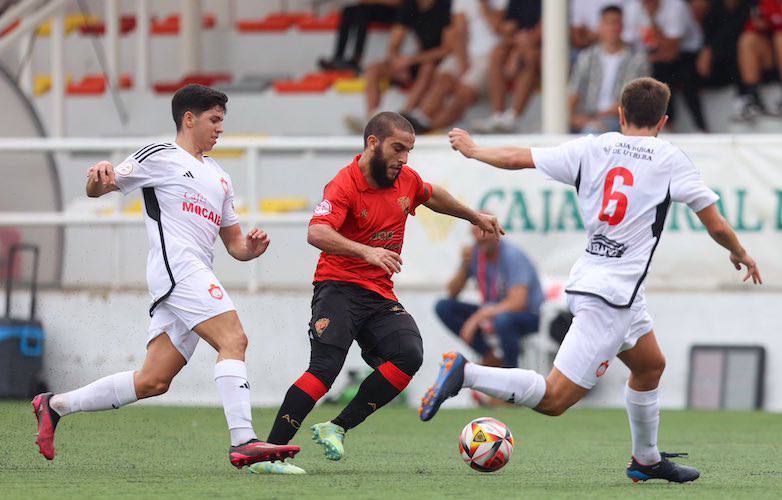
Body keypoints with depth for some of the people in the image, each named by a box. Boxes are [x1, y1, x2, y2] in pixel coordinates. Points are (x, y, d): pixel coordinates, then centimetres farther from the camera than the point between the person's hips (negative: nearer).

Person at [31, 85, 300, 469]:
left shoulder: (220, 177, 29)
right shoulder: (161, 157, 6)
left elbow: (234, 243, 30)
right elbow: (97, 189, 5)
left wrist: (251, 247, 5)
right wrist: (99, 176, -20)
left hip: (198, 275, 8)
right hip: (177, 267, -8)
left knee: (153, 382, 2)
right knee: (233, 340, -23)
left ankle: (55, 405, 15)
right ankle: (243, 442, -33)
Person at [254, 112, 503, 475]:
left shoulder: (406, 180, 8)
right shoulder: (344, 186, -15)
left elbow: (433, 197, 34)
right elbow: (317, 233, -32)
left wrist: (474, 217, 42)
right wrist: (367, 252, -44)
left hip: (381, 296, 6)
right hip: (339, 290, -6)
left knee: (409, 355, -19)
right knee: (325, 367, -24)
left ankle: (337, 428, -11)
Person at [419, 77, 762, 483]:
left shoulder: (592, 148, 5)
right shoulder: (669, 159, -6)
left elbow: (516, 159, 5)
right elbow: (716, 225, -3)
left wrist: (472, 150, 24)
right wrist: (741, 255, 17)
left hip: (587, 279, 8)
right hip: (612, 294, -8)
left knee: (650, 366, 27)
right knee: (555, 399, -10)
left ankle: (646, 460, 39)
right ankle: (465, 374, -22)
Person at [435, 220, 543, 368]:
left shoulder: (512, 255, -21)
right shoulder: (474, 253, -3)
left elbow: (518, 302, -31)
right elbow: (452, 293, 2)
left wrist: (477, 318, -34)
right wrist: (464, 266, -16)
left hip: (530, 316, -7)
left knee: (503, 319, -41)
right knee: (443, 307, -7)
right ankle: (489, 357, -5)